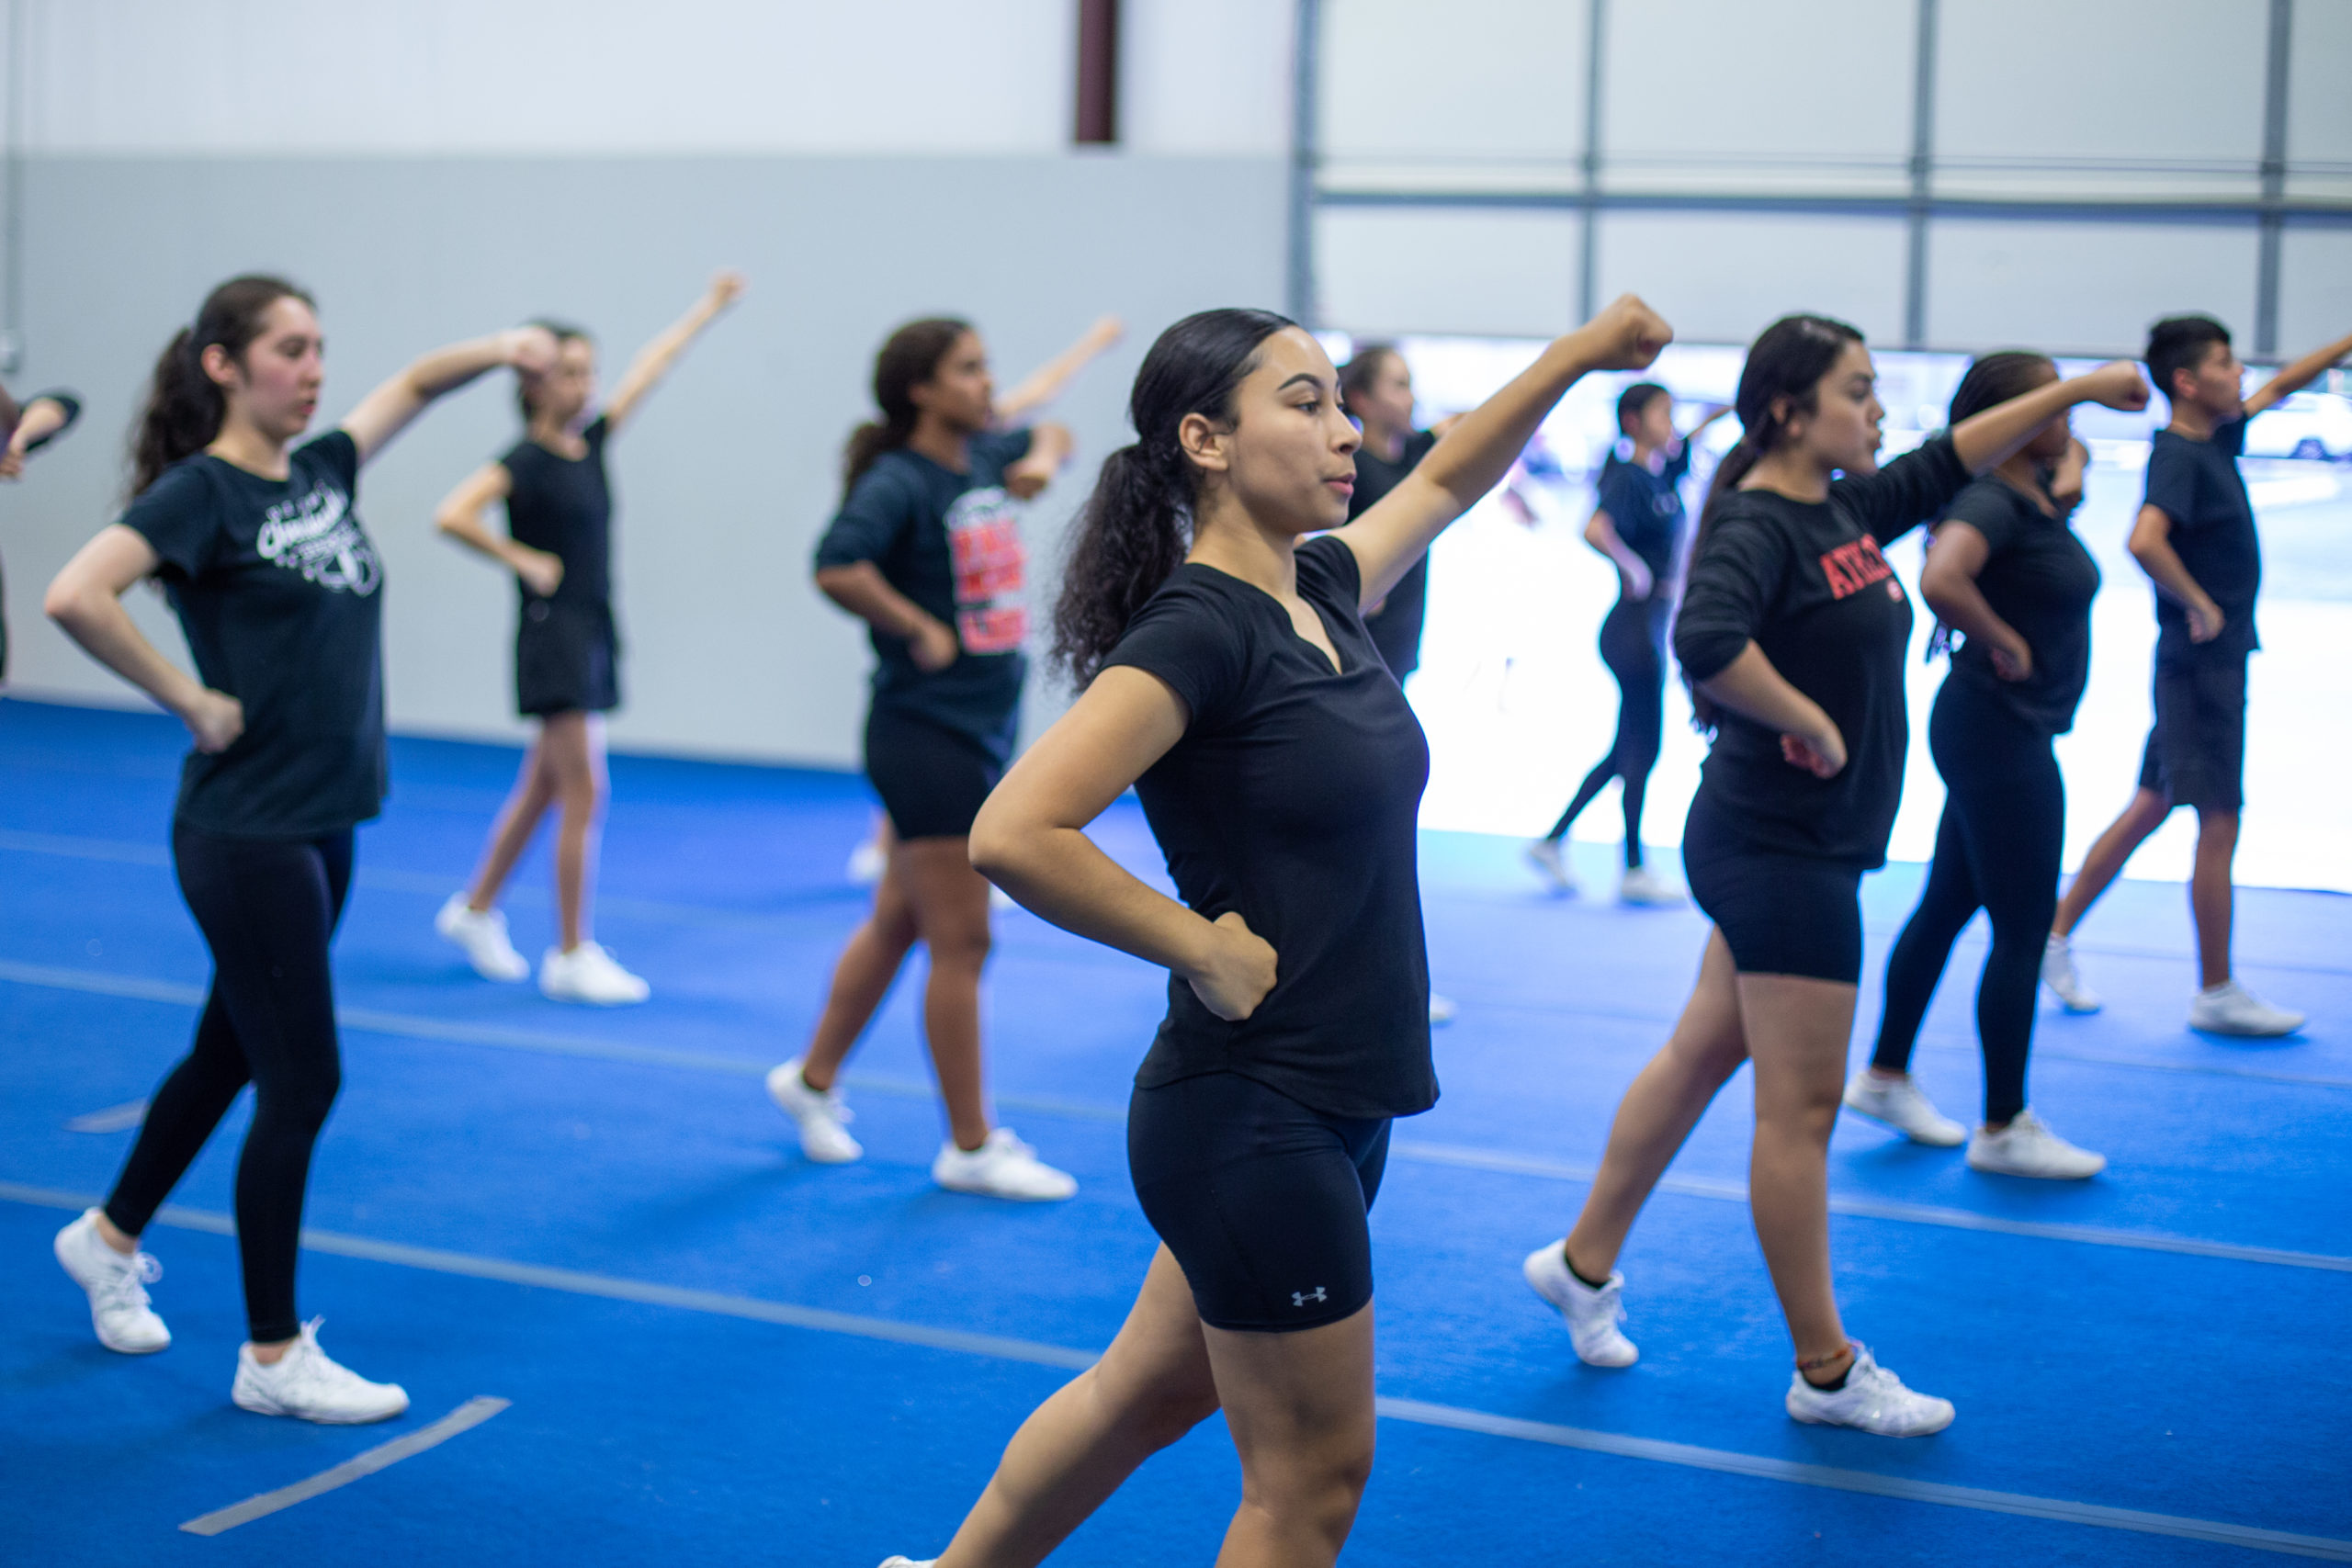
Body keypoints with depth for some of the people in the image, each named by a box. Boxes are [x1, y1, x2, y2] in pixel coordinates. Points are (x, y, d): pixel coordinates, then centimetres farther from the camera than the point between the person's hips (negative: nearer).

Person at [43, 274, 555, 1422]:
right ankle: (272, 1359, 6)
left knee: (232, 1054, 20)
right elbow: (75, 597, -27)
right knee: (303, 1081, -5)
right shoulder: (200, 491, -13)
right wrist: (193, 702, -19)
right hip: (247, 834, -8)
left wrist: (498, 349, 5)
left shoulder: (321, 473, 9)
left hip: (326, 825, 8)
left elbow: (411, 386, 24)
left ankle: (110, 1237, 42)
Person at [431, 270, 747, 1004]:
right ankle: (572, 957, -3)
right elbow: (453, 516, -26)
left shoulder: (591, 442, 9)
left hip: (593, 634, 8)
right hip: (553, 635, -8)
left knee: (543, 787, 16)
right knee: (584, 795, -9)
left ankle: (476, 910, 31)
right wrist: (525, 561, -17)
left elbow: (653, 364, 16)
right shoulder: (524, 460, -13)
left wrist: (710, 306, 23)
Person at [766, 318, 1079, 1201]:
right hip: (926, 736, -9)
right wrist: (924, 631, -21)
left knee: (901, 919, 19)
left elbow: (1049, 436, 29)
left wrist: (1045, 456, 6)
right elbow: (838, 570, -33)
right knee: (961, 941, -3)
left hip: (987, 729, 9)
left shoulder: (987, 457, 8)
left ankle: (813, 1079, 35)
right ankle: (970, 1147, 7)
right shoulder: (900, 482, -16)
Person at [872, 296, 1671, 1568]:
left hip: (1335, 1111, 8)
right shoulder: (1197, 630, -19)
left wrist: (1575, 357, 24)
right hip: (1252, 1116, -8)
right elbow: (1014, 835, -30)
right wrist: (1207, 949, -20)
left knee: (1151, 1391, 23)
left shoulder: (1320, 591, 7)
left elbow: (1441, 484, 28)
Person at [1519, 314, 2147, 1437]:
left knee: (1700, 1056, 18)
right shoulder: (1756, 523, -18)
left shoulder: (1846, 508, 10)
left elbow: (1950, 462, 24)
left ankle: (1583, 1264, 31)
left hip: (1798, 849, 10)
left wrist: (2075, 392, 22)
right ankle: (1827, 1374, 8)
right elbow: (1705, 641, -36)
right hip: (1780, 848, -10)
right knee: (1800, 1111, -1)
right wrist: (1813, 723, -24)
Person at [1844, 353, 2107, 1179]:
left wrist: (2071, 476, 10)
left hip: (2006, 733, 10)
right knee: (2023, 931, -2)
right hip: (1998, 730, -10)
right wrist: (2004, 642, -24)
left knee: (1947, 905, 17)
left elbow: (2070, 441, 33)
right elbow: (1940, 580, -39)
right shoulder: (1993, 502, -20)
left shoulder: (2038, 489, 9)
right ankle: (2004, 1128, 8)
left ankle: (1885, 1077, 28)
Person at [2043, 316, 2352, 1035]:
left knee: (2150, 806, 13)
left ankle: (2057, 936, 19)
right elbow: (2145, 540, -35)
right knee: (2219, 821, -3)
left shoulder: (2216, 438, 10)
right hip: (2205, 660, -9)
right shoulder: (2179, 456, -18)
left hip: (2215, 659, 9)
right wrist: (2200, 604, -23)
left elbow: (2282, 385, 27)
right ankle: (2217, 992, 5)